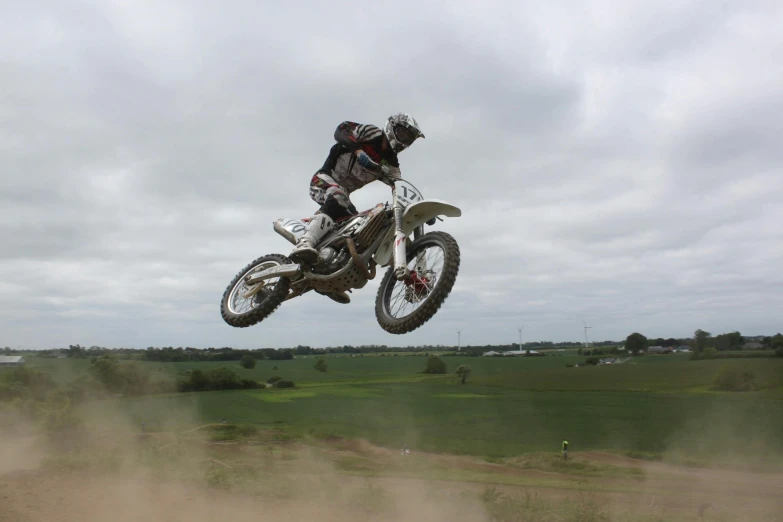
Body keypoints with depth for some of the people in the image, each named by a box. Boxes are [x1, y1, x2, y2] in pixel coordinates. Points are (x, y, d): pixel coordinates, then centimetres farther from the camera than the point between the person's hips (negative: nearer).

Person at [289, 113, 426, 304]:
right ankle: (304, 244, -56)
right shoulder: (371, 133, -6)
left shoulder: (391, 165, 10)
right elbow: (341, 130, -19)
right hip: (324, 180, -8)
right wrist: (358, 150, -36)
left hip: (343, 193, 8)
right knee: (337, 201, -38)